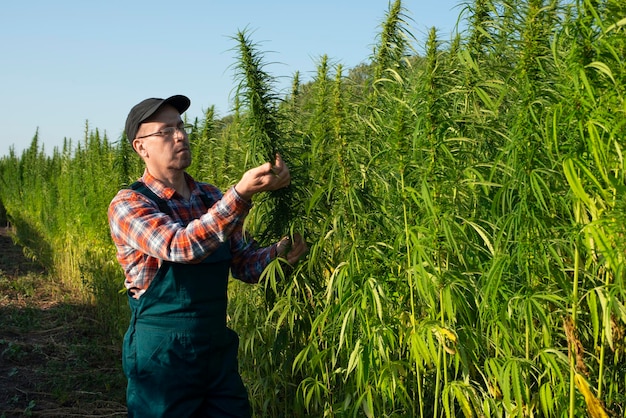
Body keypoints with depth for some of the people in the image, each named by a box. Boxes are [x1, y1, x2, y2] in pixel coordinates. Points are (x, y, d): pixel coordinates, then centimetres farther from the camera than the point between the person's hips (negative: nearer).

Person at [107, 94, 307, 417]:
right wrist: (241, 193, -38)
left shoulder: (211, 197, 6)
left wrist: (280, 251, -11)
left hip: (219, 350, 5)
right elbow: (181, 246, -29)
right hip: (162, 356, -5)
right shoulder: (128, 205, -12)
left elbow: (245, 265, 10)